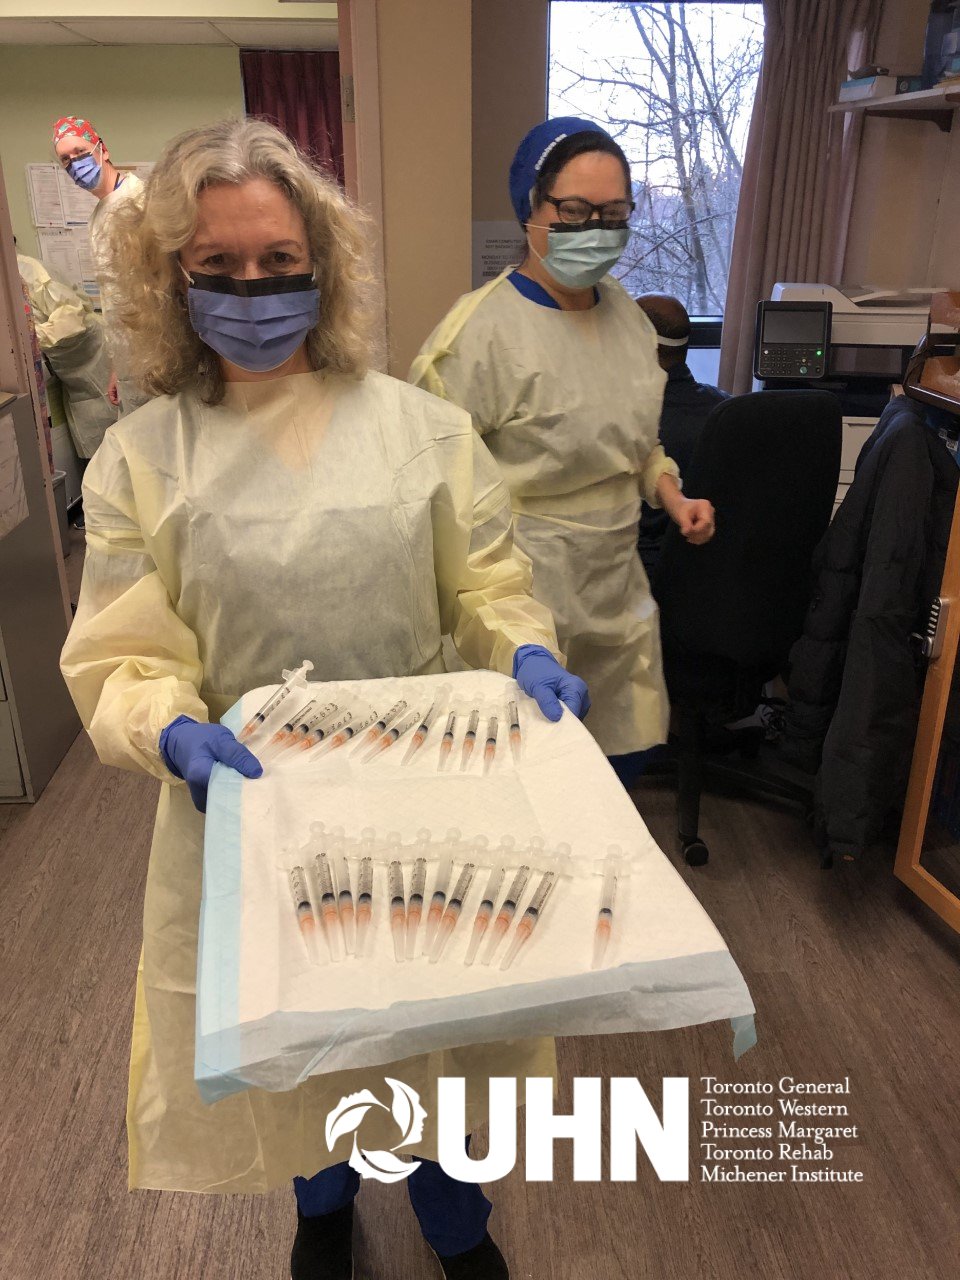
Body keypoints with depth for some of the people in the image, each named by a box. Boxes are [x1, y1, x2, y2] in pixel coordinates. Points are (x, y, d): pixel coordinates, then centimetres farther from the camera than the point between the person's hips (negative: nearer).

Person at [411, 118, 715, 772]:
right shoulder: (482, 330, -16)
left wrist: (674, 497, 5)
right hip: (528, 595, -7)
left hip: (617, 580, 7)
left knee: (626, 763, 17)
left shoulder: (625, 310, 9)